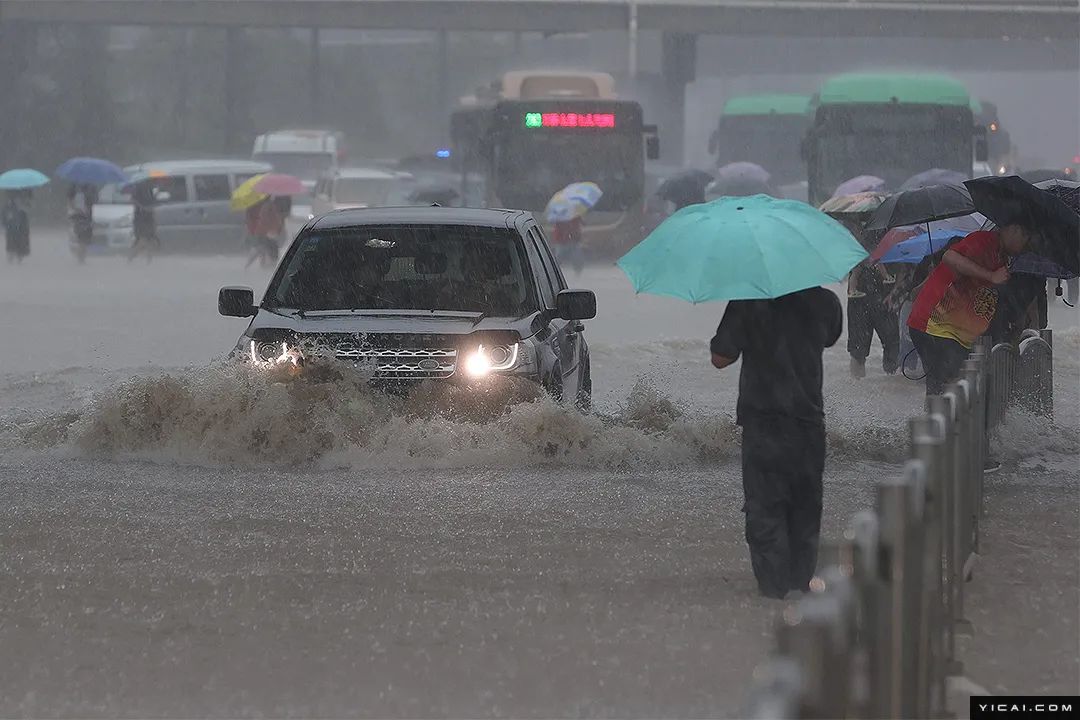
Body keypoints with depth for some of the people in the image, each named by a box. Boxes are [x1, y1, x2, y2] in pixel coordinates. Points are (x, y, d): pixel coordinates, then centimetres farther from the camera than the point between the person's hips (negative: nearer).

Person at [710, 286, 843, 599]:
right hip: (809, 420, 3)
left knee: (764, 504, 5)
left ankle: (773, 583, 3)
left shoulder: (748, 302, -13)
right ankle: (801, 577, 21)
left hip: (763, 421, -3)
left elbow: (720, 358, -9)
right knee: (805, 503, 16)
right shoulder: (824, 302, -4)